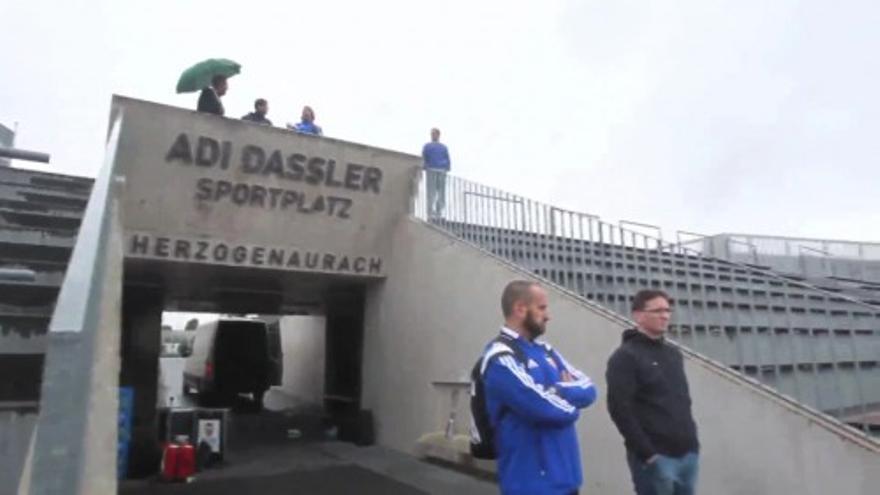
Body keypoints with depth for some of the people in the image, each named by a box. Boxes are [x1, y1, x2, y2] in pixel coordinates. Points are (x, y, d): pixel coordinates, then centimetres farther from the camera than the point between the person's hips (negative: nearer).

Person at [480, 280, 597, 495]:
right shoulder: (501, 358, -19)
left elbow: (588, 389, 6)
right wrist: (569, 394, -6)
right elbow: (544, 406, -27)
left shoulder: (544, 350, 11)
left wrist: (557, 391, -14)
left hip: (565, 475, 9)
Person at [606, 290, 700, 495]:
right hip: (655, 457, -7)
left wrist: (692, 441, 13)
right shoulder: (626, 357, -9)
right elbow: (620, 409, -16)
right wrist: (647, 453, -18)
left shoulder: (673, 353, 16)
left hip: (687, 453, 7)